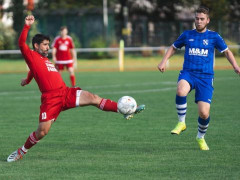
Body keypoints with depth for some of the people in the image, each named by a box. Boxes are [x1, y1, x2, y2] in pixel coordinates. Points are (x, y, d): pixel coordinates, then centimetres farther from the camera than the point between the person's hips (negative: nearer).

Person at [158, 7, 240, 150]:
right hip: (188, 74, 0)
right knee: (181, 91, -37)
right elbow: (173, 48, 23)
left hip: (205, 77, 0)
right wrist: (164, 61, 8)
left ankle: (201, 137, 22)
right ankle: (181, 123, -16)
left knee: (204, 113, -10)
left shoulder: (213, 36, 6)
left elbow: (226, 51, 13)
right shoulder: (187, 35, 10)